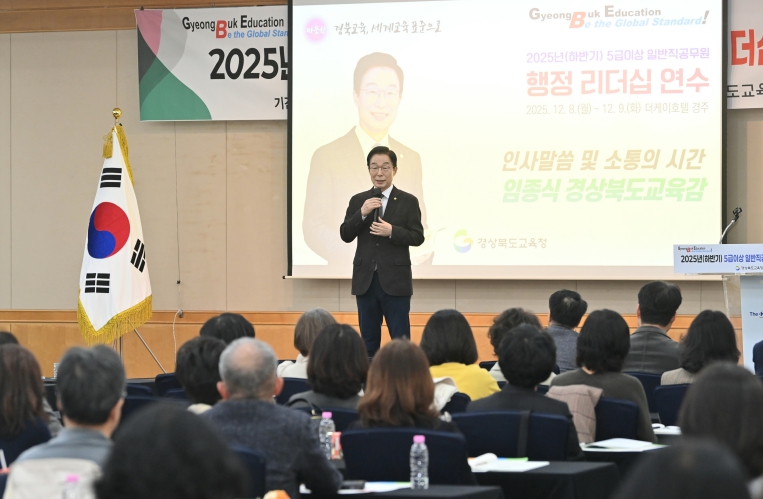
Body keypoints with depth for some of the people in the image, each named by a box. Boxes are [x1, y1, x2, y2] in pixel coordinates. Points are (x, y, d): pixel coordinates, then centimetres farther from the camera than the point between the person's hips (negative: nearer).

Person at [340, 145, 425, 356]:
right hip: (365, 281, 3)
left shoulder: (408, 201, 1)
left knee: (401, 340, -2)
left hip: (395, 281, -3)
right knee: (368, 341, 9)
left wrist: (392, 231, -19)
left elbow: (418, 237, -2)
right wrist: (362, 213, -14)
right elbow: (345, 235, 1)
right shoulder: (358, 201, 8)